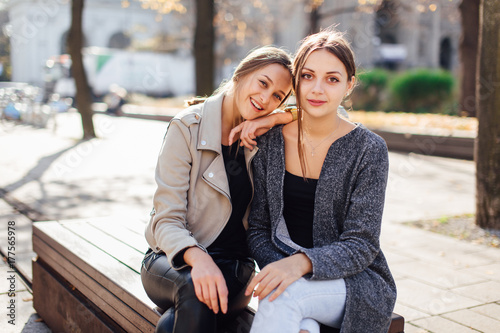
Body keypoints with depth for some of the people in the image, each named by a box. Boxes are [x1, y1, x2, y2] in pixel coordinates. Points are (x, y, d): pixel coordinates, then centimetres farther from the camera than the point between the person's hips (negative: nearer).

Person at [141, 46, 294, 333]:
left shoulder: (265, 136, 3)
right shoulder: (188, 127, -9)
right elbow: (167, 220, -14)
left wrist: (277, 119, -13)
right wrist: (197, 257, -34)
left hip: (233, 267, 1)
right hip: (173, 260, -1)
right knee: (195, 287, -35)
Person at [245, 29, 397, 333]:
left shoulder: (368, 149, -10)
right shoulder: (271, 140, 0)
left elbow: (361, 246, -11)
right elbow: (258, 228, 2)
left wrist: (302, 263, -31)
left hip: (355, 282, -2)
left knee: (284, 295, -32)